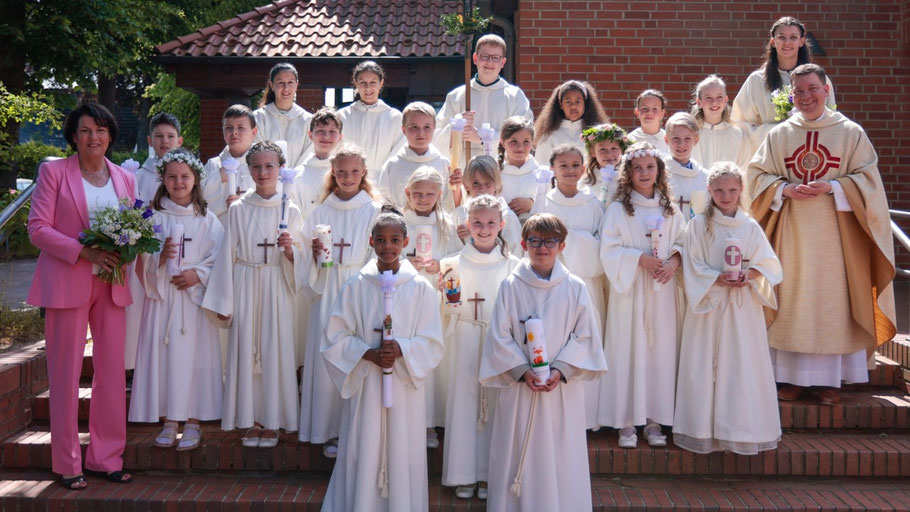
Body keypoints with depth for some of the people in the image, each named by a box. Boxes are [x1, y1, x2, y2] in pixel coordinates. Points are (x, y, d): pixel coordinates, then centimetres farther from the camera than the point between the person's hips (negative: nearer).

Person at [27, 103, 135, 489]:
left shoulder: (125, 178, 12)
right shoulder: (54, 171, 0)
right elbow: (38, 228, -6)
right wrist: (83, 252, -17)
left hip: (111, 284, 4)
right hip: (67, 282, -4)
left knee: (112, 371, 5)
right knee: (66, 373, 2)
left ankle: (107, 457, 16)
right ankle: (68, 464, 11)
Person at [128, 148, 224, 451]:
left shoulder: (207, 220, 4)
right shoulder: (154, 217, 6)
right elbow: (144, 262, 5)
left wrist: (199, 273, -13)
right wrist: (160, 256, -15)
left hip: (195, 298, -1)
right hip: (163, 298, 1)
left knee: (194, 355, -2)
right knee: (164, 355, 1)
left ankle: (193, 422, 7)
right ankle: (169, 422, 11)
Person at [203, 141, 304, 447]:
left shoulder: (290, 211, 4)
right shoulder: (238, 209, 3)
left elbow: (298, 260, 7)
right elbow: (227, 255, 4)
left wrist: (289, 249, -16)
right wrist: (223, 302, 2)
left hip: (277, 287, 0)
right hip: (245, 287, 0)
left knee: (275, 349, 1)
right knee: (245, 349, 2)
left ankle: (272, 422, 12)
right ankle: (250, 422, 14)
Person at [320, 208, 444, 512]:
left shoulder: (421, 288, 0)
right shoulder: (356, 286, 1)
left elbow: (432, 344, 0)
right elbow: (335, 338, 1)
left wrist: (401, 350, -18)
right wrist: (368, 353, -14)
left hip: (405, 385, 0)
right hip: (364, 384, 0)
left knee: (402, 457, 4)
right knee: (363, 456, 4)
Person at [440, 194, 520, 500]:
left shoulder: (512, 265, 3)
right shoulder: (455, 264, 4)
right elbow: (447, 311, 7)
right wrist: (450, 298, -12)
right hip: (465, 340, 0)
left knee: (494, 403, 2)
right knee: (463, 401, 2)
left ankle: (488, 474, 15)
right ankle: (464, 475, 14)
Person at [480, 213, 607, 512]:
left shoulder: (575, 288, 1)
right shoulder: (511, 286, -1)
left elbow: (585, 336, 1)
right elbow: (499, 336, -3)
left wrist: (561, 370, -11)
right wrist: (522, 371, -13)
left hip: (563, 387, 0)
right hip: (519, 386, 0)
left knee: (561, 459, 6)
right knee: (517, 458, 6)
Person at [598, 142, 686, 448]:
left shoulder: (669, 208, 10)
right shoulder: (618, 209, 0)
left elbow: (683, 242, 12)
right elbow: (609, 250, -5)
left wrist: (673, 262, -7)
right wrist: (640, 259, -15)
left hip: (662, 288, 3)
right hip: (629, 288, -3)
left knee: (661, 348, 3)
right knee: (628, 350, -2)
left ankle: (654, 420, 12)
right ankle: (626, 422, 6)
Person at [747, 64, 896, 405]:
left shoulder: (851, 133, 2)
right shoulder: (778, 135, 7)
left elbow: (867, 178, 0)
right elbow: (757, 175, 6)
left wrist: (832, 187, -15)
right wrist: (785, 189, -11)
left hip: (835, 231, -1)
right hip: (791, 232, 2)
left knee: (832, 299, 1)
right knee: (791, 300, 3)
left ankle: (830, 380, 11)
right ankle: (793, 378, 12)